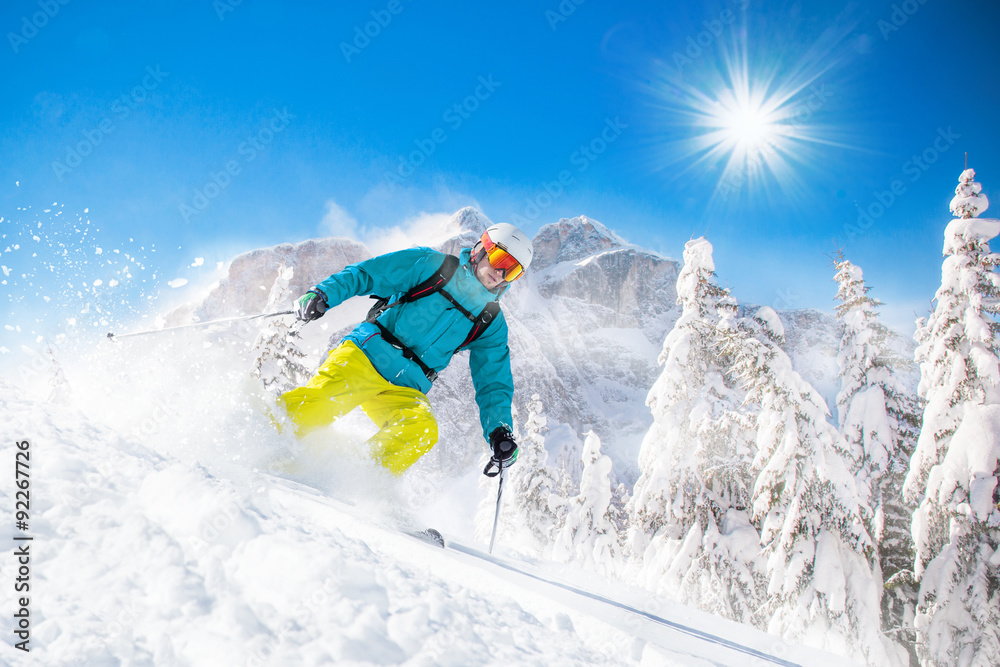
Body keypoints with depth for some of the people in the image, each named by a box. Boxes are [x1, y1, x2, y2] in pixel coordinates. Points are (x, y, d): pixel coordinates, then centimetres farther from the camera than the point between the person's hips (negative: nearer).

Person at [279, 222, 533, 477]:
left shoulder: (492, 324, 14)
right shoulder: (431, 264, 4)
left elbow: (493, 383, 13)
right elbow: (365, 274, 2)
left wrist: (500, 432, -3)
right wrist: (322, 294, -15)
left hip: (405, 390, 3)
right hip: (367, 354, -3)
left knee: (422, 430, -28)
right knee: (322, 398, -29)